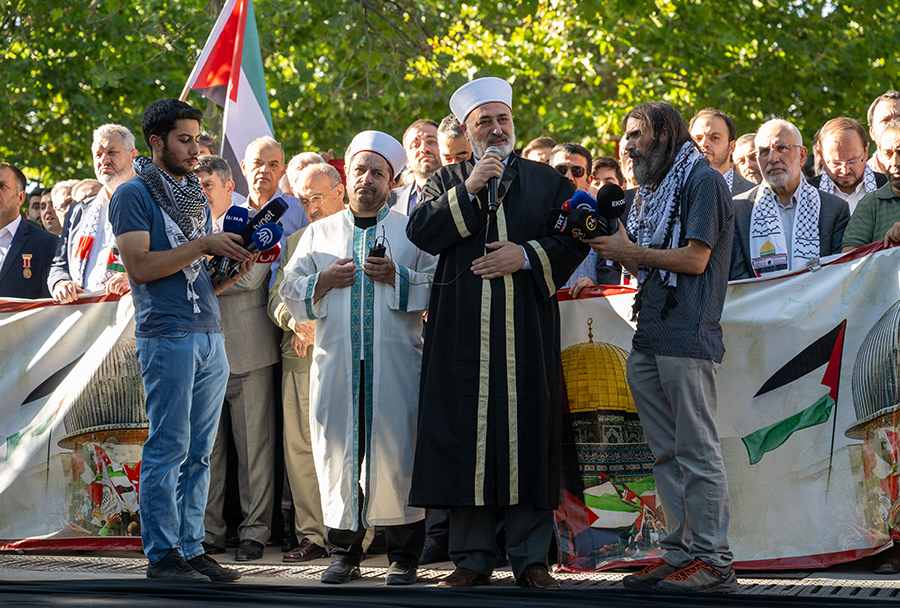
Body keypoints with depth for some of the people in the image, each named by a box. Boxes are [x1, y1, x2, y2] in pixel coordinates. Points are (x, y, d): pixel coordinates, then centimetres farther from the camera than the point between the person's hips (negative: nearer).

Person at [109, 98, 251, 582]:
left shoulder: (196, 198, 20)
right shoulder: (133, 195, -2)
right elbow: (141, 266, -14)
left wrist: (237, 266, 2)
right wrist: (204, 244, -13)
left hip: (210, 334, 7)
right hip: (167, 336, -7)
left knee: (199, 451, 7)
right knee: (168, 447, -7)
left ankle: (191, 548, 11)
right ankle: (162, 555, -3)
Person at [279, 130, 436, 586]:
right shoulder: (320, 233, 18)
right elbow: (290, 291, 15)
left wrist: (398, 278, -11)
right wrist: (323, 281, -3)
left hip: (396, 364, -2)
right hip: (336, 364, 2)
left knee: (396, 453, -6)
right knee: (338, 451, 0)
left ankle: (403, 556, 2)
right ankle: (343, 552, 10)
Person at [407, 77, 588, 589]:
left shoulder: (548, 181, 15)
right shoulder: (447, 182, 16)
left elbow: (576, 240, 6)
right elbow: (421, 232, -1)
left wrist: (526, 256, -8)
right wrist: (469, 190, -8)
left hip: (529, 328, 0)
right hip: (464, 330, 0)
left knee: (530, 431, -3)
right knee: (466, 432, -3)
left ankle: (532, 557, 3)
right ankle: (474, 557, 4)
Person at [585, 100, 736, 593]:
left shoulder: (702, 180, -4)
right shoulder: (655, 190, 23)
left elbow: (694, 258, -12)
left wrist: (631, 251, -5)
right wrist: (617, 251, 7)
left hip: (687, 336, -9)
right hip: (649, 339, 9)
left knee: (696, 451, -8)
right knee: (666, 454, 8)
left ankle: (713, 561, -6)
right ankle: (681, 552, 12)